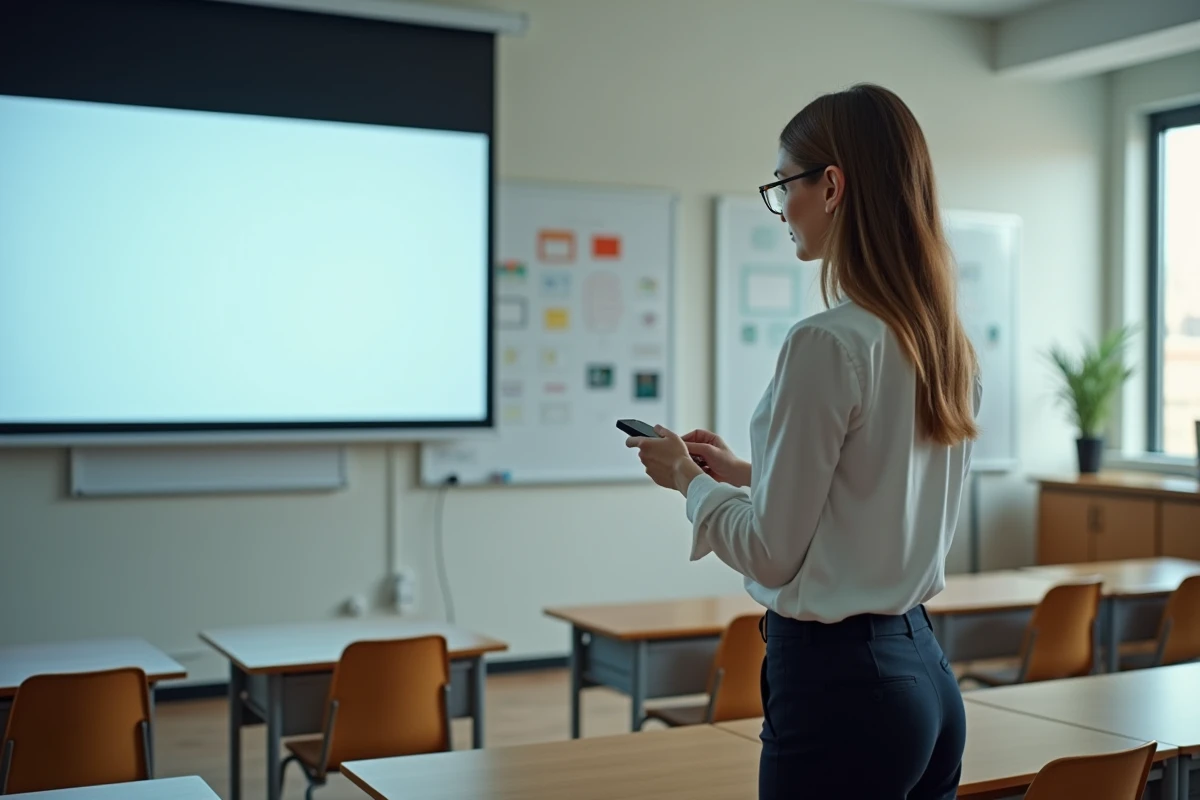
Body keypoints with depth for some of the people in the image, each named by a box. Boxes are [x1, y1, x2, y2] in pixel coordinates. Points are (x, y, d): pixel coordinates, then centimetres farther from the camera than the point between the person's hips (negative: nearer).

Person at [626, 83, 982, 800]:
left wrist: (687, 478, 2)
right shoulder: (950, 344, 6)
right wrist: (742, 472, 17)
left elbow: (773, 553, -14)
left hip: (840, 684, -8)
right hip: (926, 668, 9)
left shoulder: (829, 343, -19)